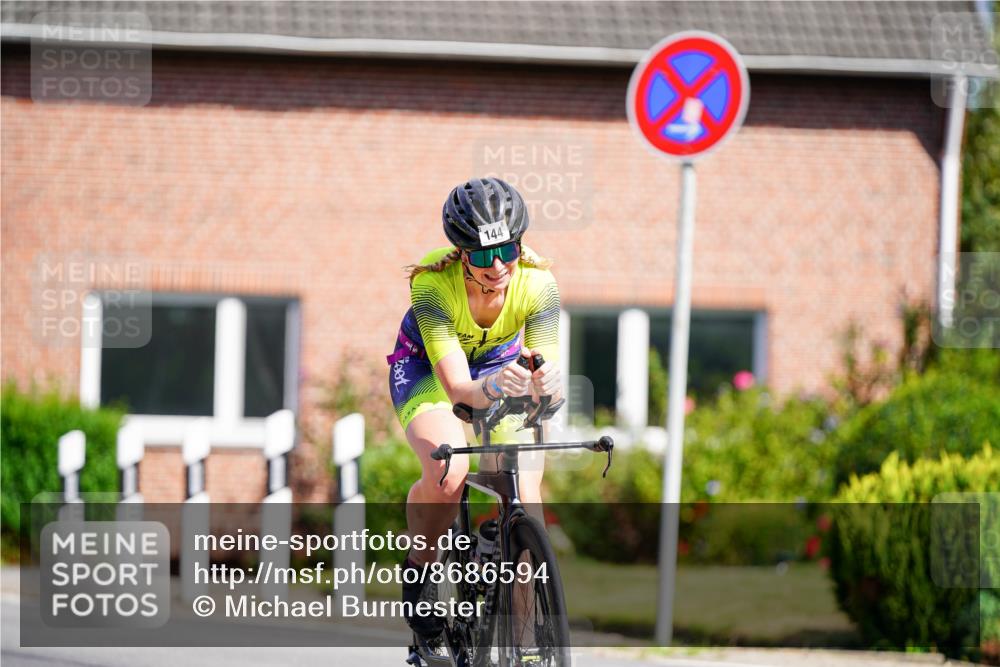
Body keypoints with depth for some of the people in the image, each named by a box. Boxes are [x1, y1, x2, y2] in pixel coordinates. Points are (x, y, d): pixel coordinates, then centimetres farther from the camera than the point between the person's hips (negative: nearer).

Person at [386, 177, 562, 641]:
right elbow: (457, 386, -42)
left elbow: (549, 379, -34)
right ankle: (419, 571, -5)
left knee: (525, 501, -16)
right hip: (426, 366, -2)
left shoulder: (537, 283, -29)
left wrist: (546, 381, -58)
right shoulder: (432, 282, -35)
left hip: (501, 361, 2)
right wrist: (490, 387, -64)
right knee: (447, 472, -31)